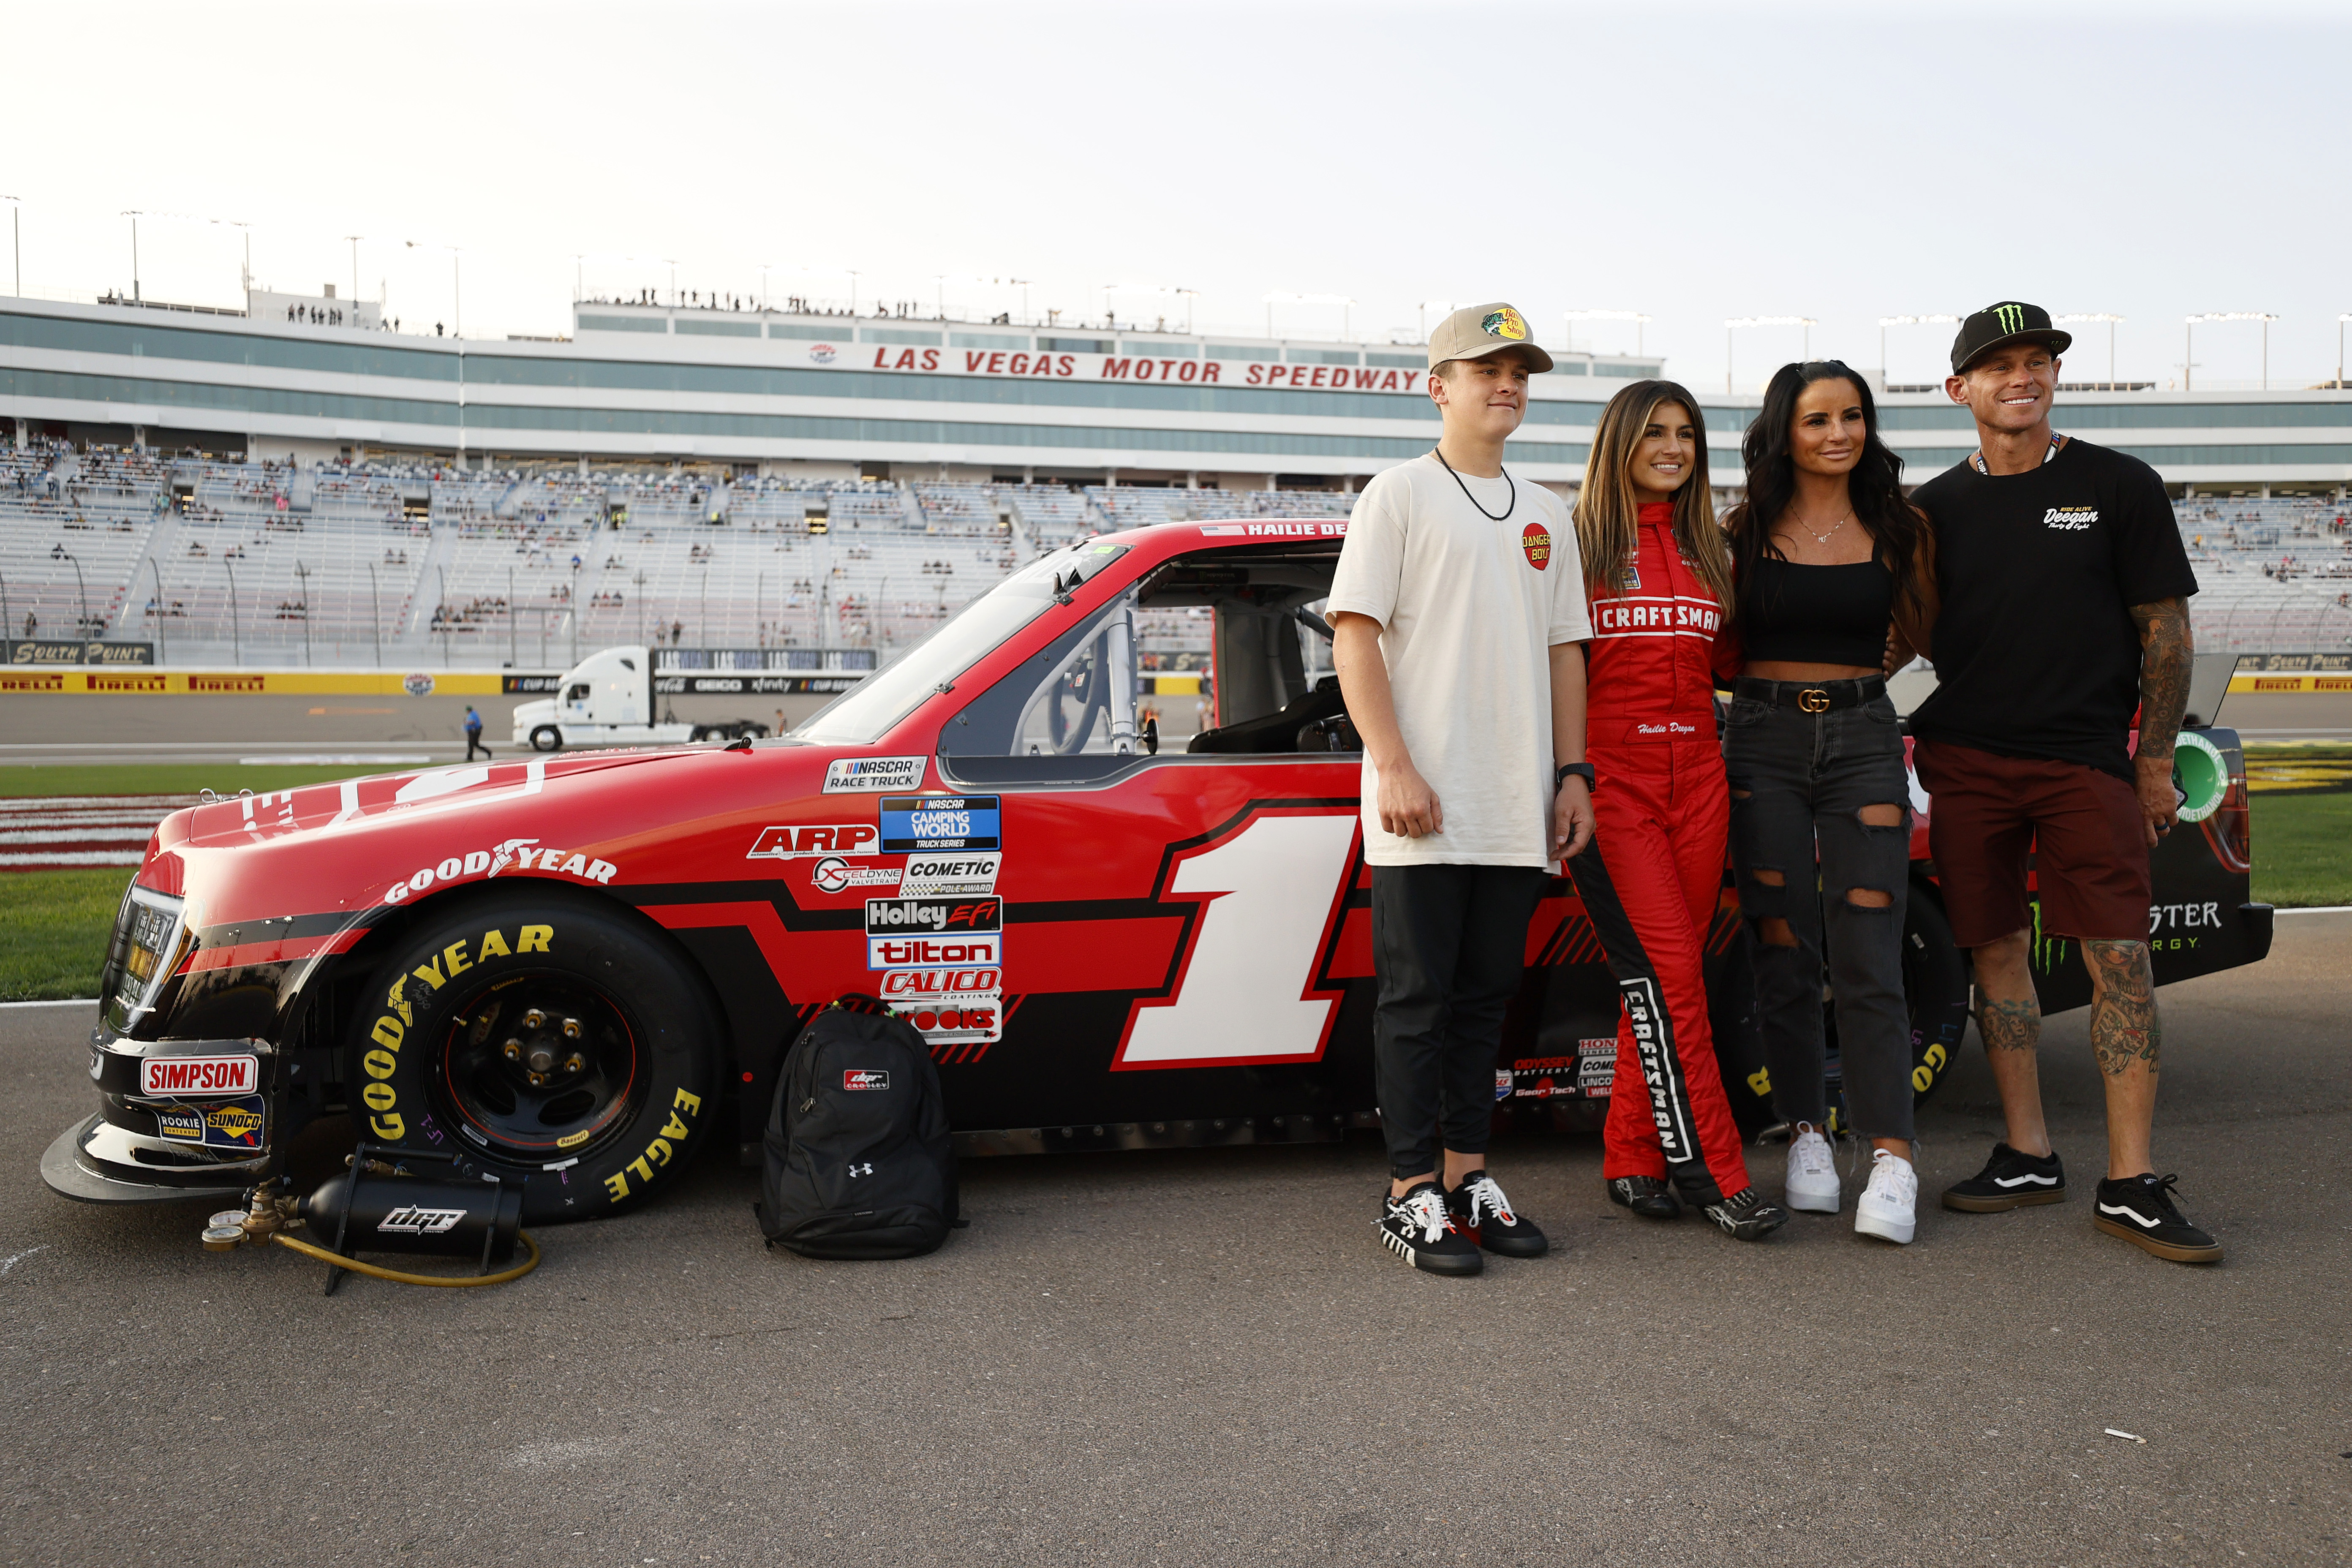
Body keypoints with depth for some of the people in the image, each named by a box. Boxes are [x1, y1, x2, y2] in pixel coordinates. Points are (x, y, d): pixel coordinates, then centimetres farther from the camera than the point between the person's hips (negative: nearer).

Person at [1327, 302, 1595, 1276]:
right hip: (1422, 810, -6)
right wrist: (1395, 767, -16)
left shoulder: (1545, 517, 19)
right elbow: (1355, 638, -7)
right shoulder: (1399, 496, 0)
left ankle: (1467, 1178, 20)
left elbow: (1563, 651, 21)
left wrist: (1572, 773, 11)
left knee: (1484, 997, 11)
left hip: (1518, 811, 6)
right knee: (1417, 999, -2)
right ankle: (1413, 1194, 5)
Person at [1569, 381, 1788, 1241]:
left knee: (1667, 976, 5)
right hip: (1610, 777, -5)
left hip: (1696, 776, 5)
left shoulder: (1707, 551, 17)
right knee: (1665, 973, -9)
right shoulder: (1578, 542, 1)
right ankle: (1715, 1173, -3)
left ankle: (1632, 1161, 14)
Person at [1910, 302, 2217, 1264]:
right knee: (1996, 952, 5)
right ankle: (2027, 1157, 16)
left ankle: (2131, 1185, -4)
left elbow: (2164, 628, 4)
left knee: (2119, 958, -7)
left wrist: (2156, 761, 0)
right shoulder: (1935, 508, 10)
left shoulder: (2119, 487, 4)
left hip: (2087, 759, -2)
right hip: (1966, 763, 2)